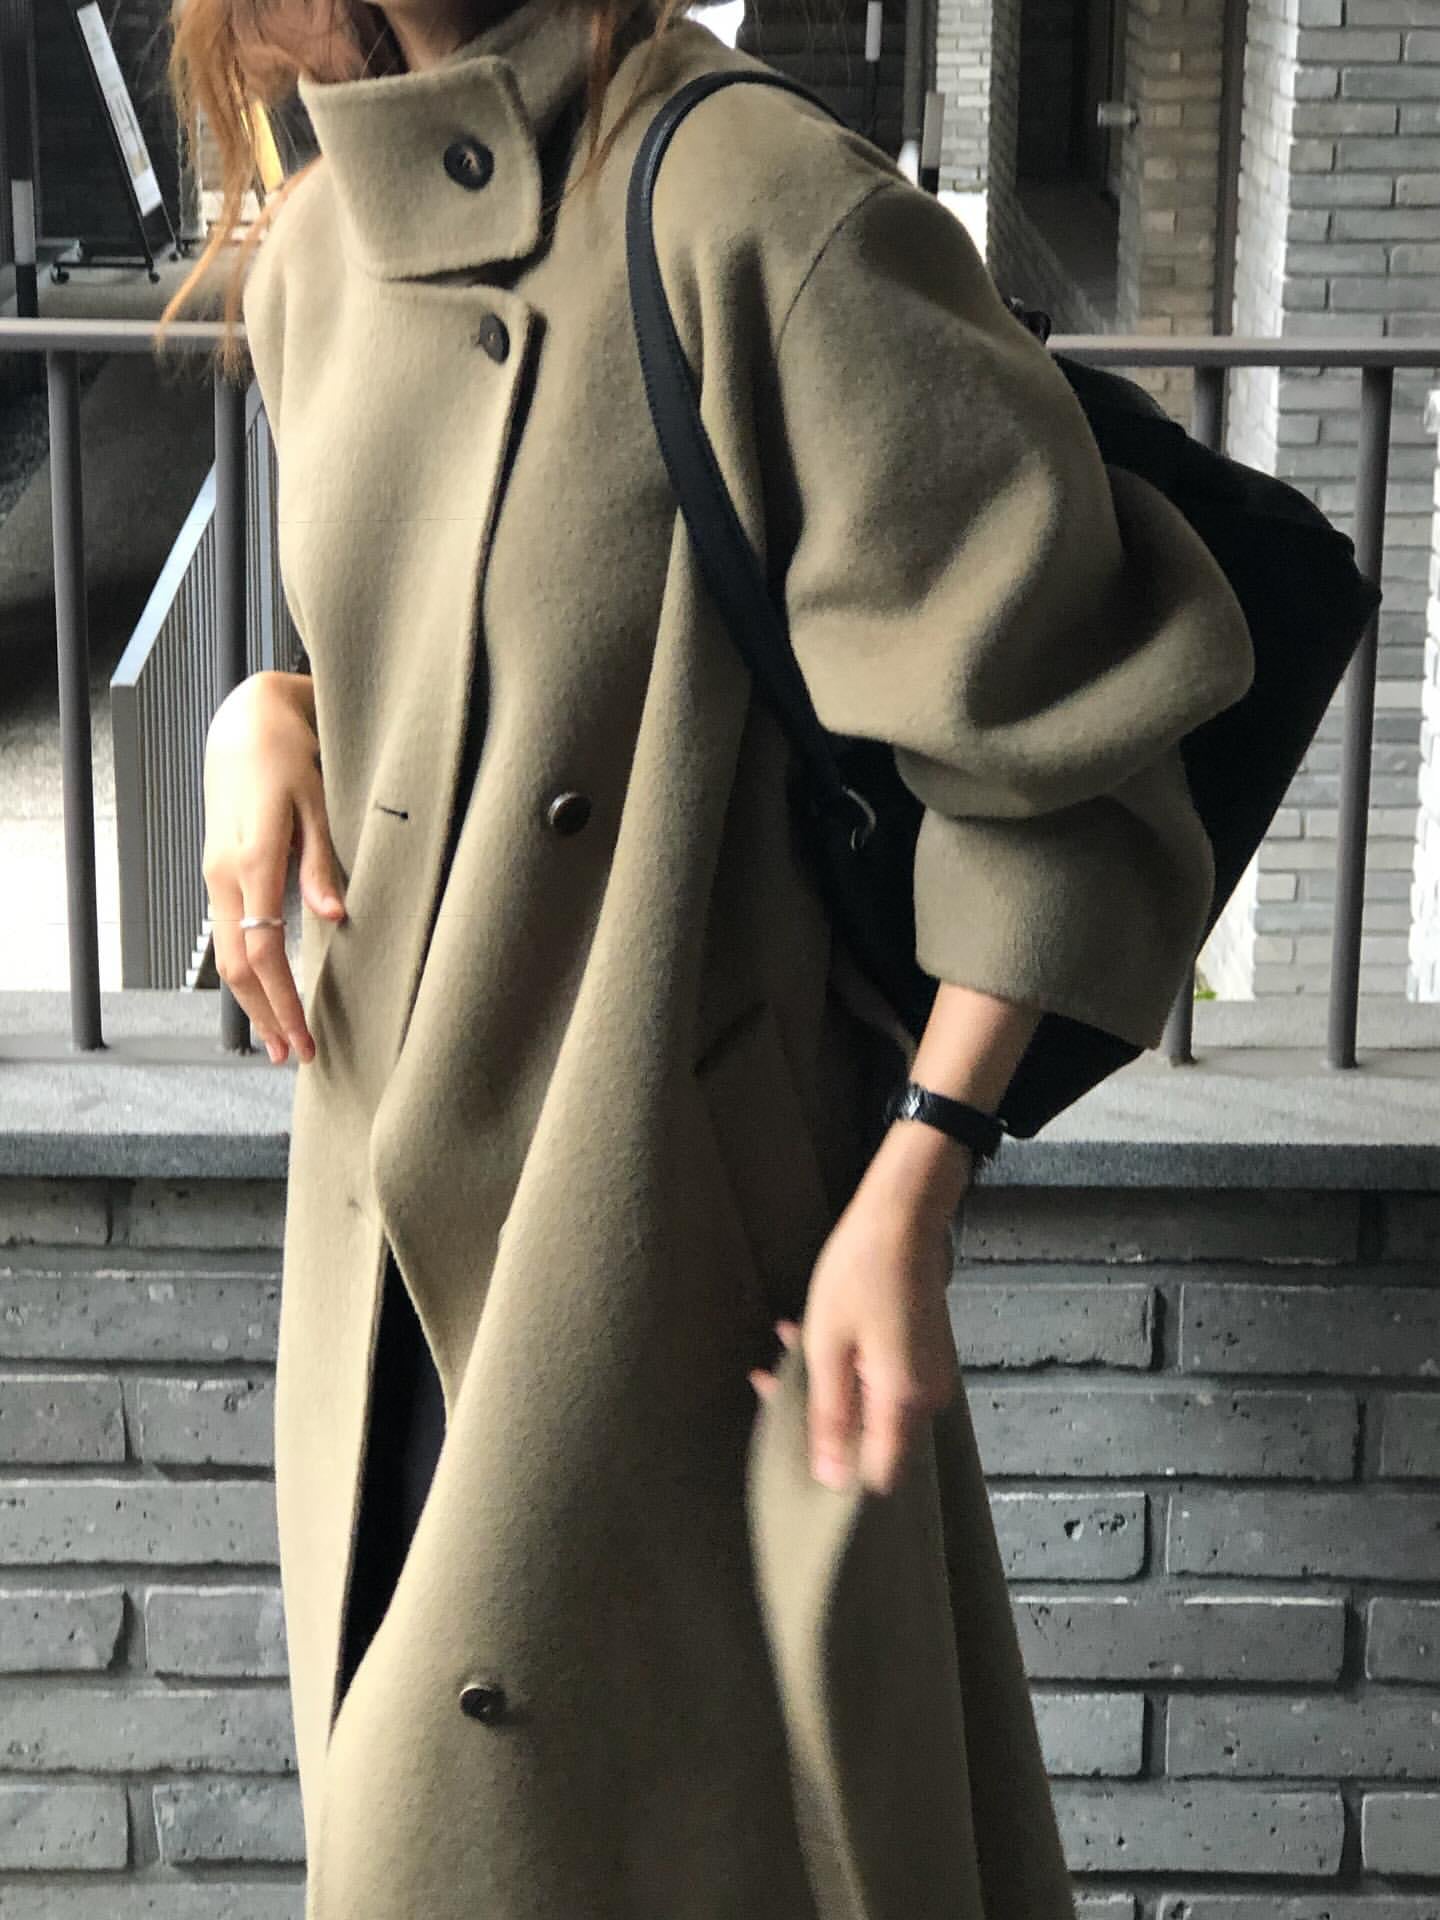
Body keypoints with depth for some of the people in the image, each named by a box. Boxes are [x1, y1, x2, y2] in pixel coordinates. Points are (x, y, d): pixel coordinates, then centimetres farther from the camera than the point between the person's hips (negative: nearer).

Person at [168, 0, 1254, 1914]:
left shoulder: (760, 210, -19)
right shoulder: (315, 261, 5)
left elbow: (1044, 716, -17)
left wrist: (912, 1197, -21)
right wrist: (270, 712, 1)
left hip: (674, 1236, -7)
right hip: (400, 1206, 7)